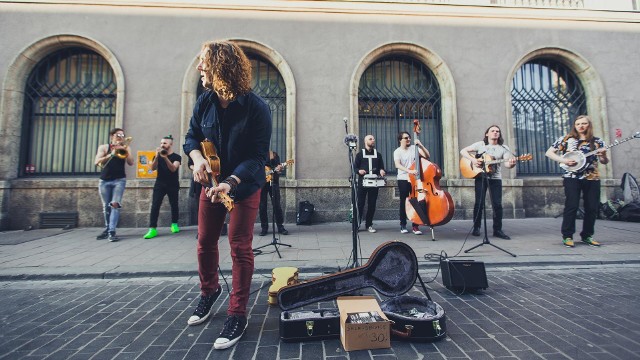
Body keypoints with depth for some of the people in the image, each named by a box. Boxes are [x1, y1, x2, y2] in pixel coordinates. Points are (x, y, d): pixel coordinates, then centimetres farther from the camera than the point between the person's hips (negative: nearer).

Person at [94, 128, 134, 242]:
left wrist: (125, 149, -14)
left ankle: (112, 231, -15)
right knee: (106, 206, 10)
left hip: (119, 180, -1)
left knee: (115, 204, -14)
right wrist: (111, 154, -19)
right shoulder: (103, 147, 5)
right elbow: (97, 162, -8)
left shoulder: (125, 148, 7)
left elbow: (130, 163, -6)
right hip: (104, 180, 1)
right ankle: (107, 229, 24)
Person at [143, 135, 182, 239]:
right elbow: (153, 168, -5)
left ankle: (174, 224, 23)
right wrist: (157, 157, -19)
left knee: (174, 205, 4)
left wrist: (165, 157, -28)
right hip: (160, 184, 2)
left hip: (173, 185, -2)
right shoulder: (158, 156, 10)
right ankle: (152, 229, -11)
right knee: (155, 205, -9)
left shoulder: (176, 157, -1)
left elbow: (173, 169, -16)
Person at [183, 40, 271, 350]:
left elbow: (258, 156, -21)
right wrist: (198, 159, -15)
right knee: (205, 241, 14)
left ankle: (237, 315, 11)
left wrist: (231, 182, -33)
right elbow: (191, 137, 7)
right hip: (211, 183, 6)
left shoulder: (256, 107, -20)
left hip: (244, 186, -5)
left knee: (239, 247, -4)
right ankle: (209, 291, 40)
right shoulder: (204, 101, -3)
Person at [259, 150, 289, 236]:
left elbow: (278, 166, 4)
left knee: (277, 205, 1)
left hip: (273, 182, 0)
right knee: (262, 206, 3)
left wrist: (279, 169, -18)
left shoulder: (274, 155, 6)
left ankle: (280, 227, 10)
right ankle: (264, 228, 14)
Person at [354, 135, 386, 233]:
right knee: (360, 203, -2)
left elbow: (381, 167, 13)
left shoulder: (378, 155, 14)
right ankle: (357, 224, 8)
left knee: (372, 204, 4)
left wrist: (381, 171, -9)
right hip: (362, 182, -2)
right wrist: (359, 171, -17)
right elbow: (354, 167, 4)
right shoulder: (360, 154, 6)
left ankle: (369, 225, 14)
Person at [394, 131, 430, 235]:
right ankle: (403, 225, 17)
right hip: (403, 180, -2)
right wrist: (409, 171, -32)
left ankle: (415, 226, 8)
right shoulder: (397, 151, -2)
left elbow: (427, 156, -2)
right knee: (404, 202, 6)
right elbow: (397, 165, -18)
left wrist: (420, 145, -10)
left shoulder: (414, 148, 5)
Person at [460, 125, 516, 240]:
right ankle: (476, 227, 12)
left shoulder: (504, 148, 7)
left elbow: (507, 164, -2)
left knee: (497, 204, -1)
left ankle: (497, 230, 10)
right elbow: (463, 151, 0)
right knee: (479, 203, -2)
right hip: (480, 177, -2)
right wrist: (473, 159, -14)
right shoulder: (480, 144, 4)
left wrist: (511, 164, -26)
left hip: (495, 178, 2)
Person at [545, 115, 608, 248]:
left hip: (592, 178, 3)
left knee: (592, 208, 4)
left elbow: (605, 162, 13)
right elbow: (548, 153, 1)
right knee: (571, 206, -9)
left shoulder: (597, 141, 10)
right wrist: (563, 160, -13)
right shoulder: (566, 139, 3)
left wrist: (603, 155, -10)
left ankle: (587, 235, 19)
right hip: (572, 177, -3)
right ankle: (567, 236, -1)